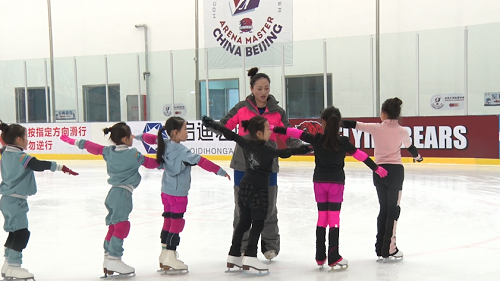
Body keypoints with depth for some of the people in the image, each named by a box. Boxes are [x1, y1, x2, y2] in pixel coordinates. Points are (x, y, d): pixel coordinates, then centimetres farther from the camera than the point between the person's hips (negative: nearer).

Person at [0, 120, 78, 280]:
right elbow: (39, 165, -30)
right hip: (16, 200, -10)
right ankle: (13, 266, -3)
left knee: (14, 231, 18)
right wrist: (60, 167, -32)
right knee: (21, 232, -6)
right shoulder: (20, 156, -20)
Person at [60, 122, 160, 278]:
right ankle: (114, 259, -15)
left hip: (112, 193, 8)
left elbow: (91, 146, 20)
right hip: (123, 194, -8)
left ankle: (108, 258, 19)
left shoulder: (108, 151, 9)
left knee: (113, 226, 14)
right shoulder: (133, 154, -7)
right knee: (121, 226, -10)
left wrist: (73, 141, 33)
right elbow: (149, 163, 4)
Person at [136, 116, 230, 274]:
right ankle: (169, 259, 0)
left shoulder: (164, 144, 1)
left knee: (168, 221, 16)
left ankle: (165, 255, 25)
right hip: (178, 194, -9)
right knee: (177, 223, -2)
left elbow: (151, 138, 19)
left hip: (166, 191, 9)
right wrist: (221, 171, -21)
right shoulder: (181, 151, -21)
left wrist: (138, 137, 39)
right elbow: (201, 162, -23)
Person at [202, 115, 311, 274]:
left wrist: (213, 124, 17)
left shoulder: (245, 143, 2)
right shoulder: (266, 149, -15)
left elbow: (229, 134, 8)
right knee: (258, 223, -1)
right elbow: (284, 153, -18)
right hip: (259, 189, -7)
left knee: (243, 222, 14)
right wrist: (303, 149, -12)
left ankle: (233, 256, 18)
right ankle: (250, 258, -6)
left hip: (245, 187, 7)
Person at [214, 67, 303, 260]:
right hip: (243, 164, 0)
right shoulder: (242, 108, -1)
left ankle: (270, 246, 27)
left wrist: (301, 146, -18)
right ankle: (242, 246, 24)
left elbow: (288, 136, -1)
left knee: (268, 208, 10)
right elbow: (225, 125, 2)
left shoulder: (277, 112, 0)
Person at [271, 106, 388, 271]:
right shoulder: (343, 142, -7)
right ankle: (333, 258, -3)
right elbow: (360, 155, -1)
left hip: (320, 181, 2)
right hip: (336, 182, -2)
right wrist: (376, 168, 9)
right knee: (334, 218, -1)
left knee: (322, 216, 12)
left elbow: (295, 132, -2)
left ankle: (320, 257, 18)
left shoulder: (316, 139, -5)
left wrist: (274, 128, 6)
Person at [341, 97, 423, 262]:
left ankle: (380, 248, 19)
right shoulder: (402, 131, -4)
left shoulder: (375, 128, -5)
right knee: (393, 210, 3)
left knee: (384, 209, 14)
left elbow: (354, 124, -2)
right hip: (395, 171, -2)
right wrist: (417, 157, 34)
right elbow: (410, 148, 12)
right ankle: (389, 250, 2)